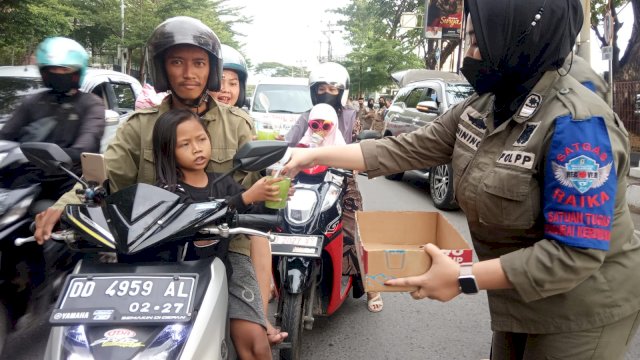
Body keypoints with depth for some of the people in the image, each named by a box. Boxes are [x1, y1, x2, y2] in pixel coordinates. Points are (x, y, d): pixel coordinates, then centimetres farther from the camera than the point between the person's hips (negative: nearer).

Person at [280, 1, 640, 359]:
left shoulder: (576, 123, -27)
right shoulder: (484, 107, -3)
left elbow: (575, 253, -29)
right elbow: (407, 150, -2)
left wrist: (464, 278, -29)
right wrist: (315, 155, -5)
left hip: (582, 311, -7)